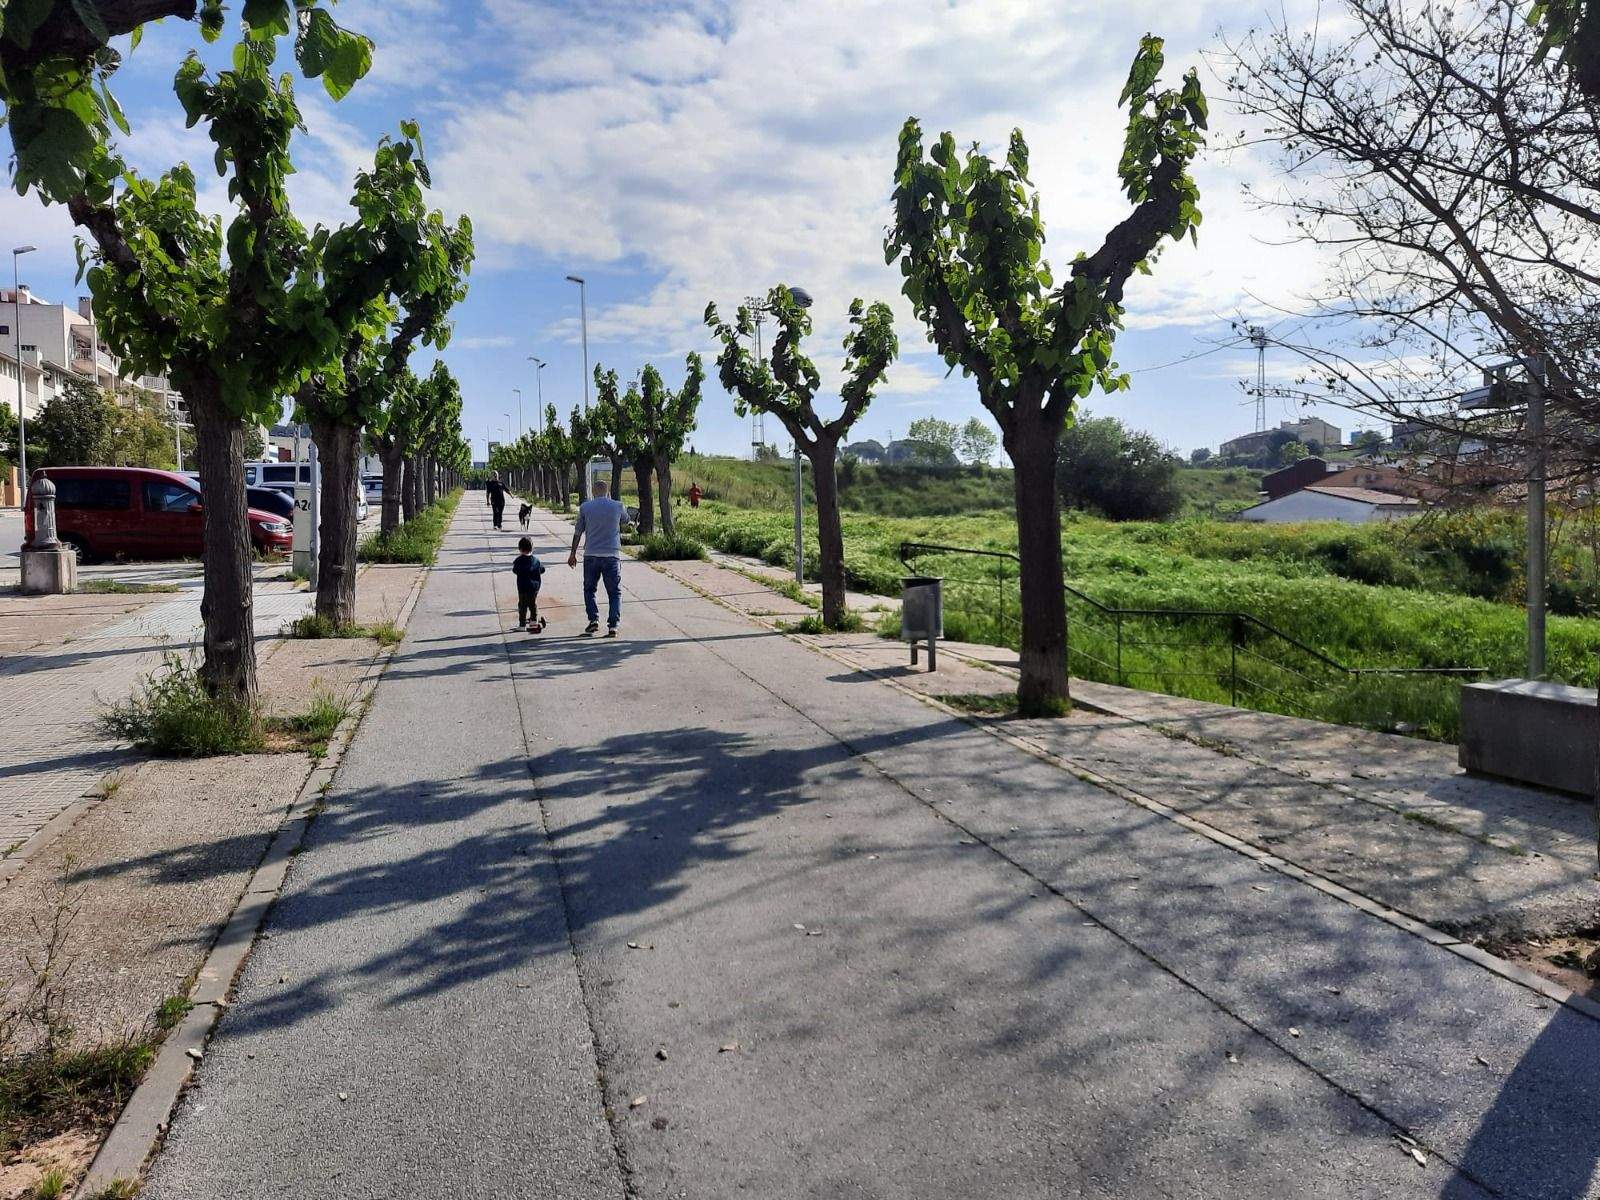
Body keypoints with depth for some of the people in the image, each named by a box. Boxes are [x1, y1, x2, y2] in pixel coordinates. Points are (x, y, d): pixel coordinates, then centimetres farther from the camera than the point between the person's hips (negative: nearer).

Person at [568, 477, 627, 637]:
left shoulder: (585, 507, 0)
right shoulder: (618, 506, 0)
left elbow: (578, 532, 5)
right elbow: (625, 520, 22)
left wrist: (573, 553, 14)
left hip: (591, 555, 0)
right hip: (612, 555, 0)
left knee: (589, 589, 17)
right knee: (614, 592, 6)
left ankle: (593, 619, 2)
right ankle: (613, 625, -4)